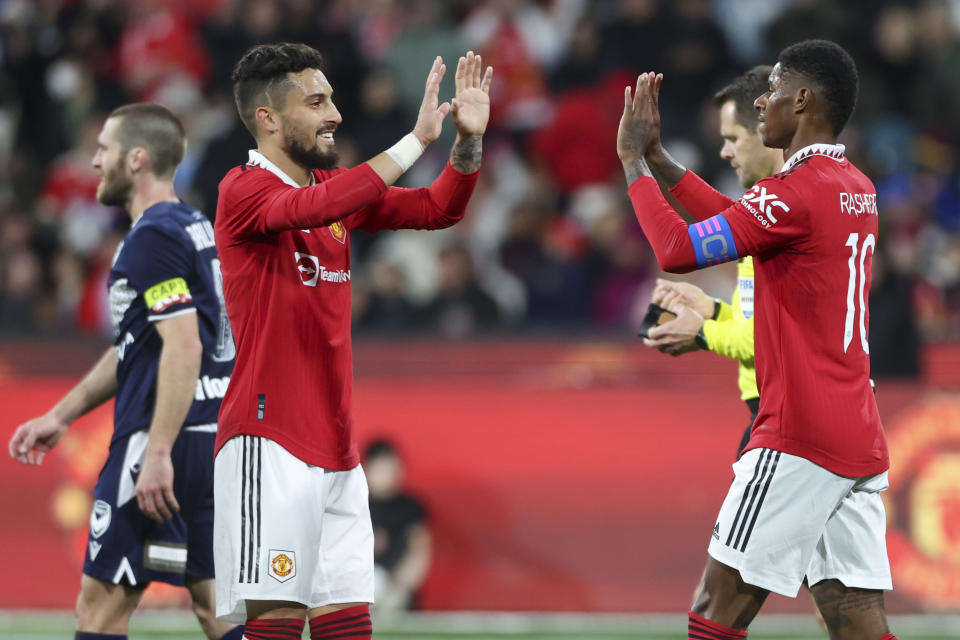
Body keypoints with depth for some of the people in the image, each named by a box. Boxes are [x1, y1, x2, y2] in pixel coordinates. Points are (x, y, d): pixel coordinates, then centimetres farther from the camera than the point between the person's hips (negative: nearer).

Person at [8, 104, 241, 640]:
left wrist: (158, 452, -25)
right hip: (215, 436, 9)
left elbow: (183, 348, -21)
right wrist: (62, 415, 29)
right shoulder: (196, 227, 19)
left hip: (162, 437, -9)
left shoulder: (153, 238, -12)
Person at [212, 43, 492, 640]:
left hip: (336, 448, 8)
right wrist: (417, 139, -27)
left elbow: (438, 209, 14)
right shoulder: (244, 190, -8)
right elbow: (314, 208, -28)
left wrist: (469, 139, -4)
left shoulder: (337, 186, 15)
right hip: (270, 442, -8)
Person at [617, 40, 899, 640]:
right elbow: (743, 222, 29)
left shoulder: (796, 191, -14)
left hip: (798, 441, -9)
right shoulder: (857, 188, 15)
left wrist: (634, 160, -4)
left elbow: (677, 250, -16)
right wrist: (659, 158, 27)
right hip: (861, 442, 9)